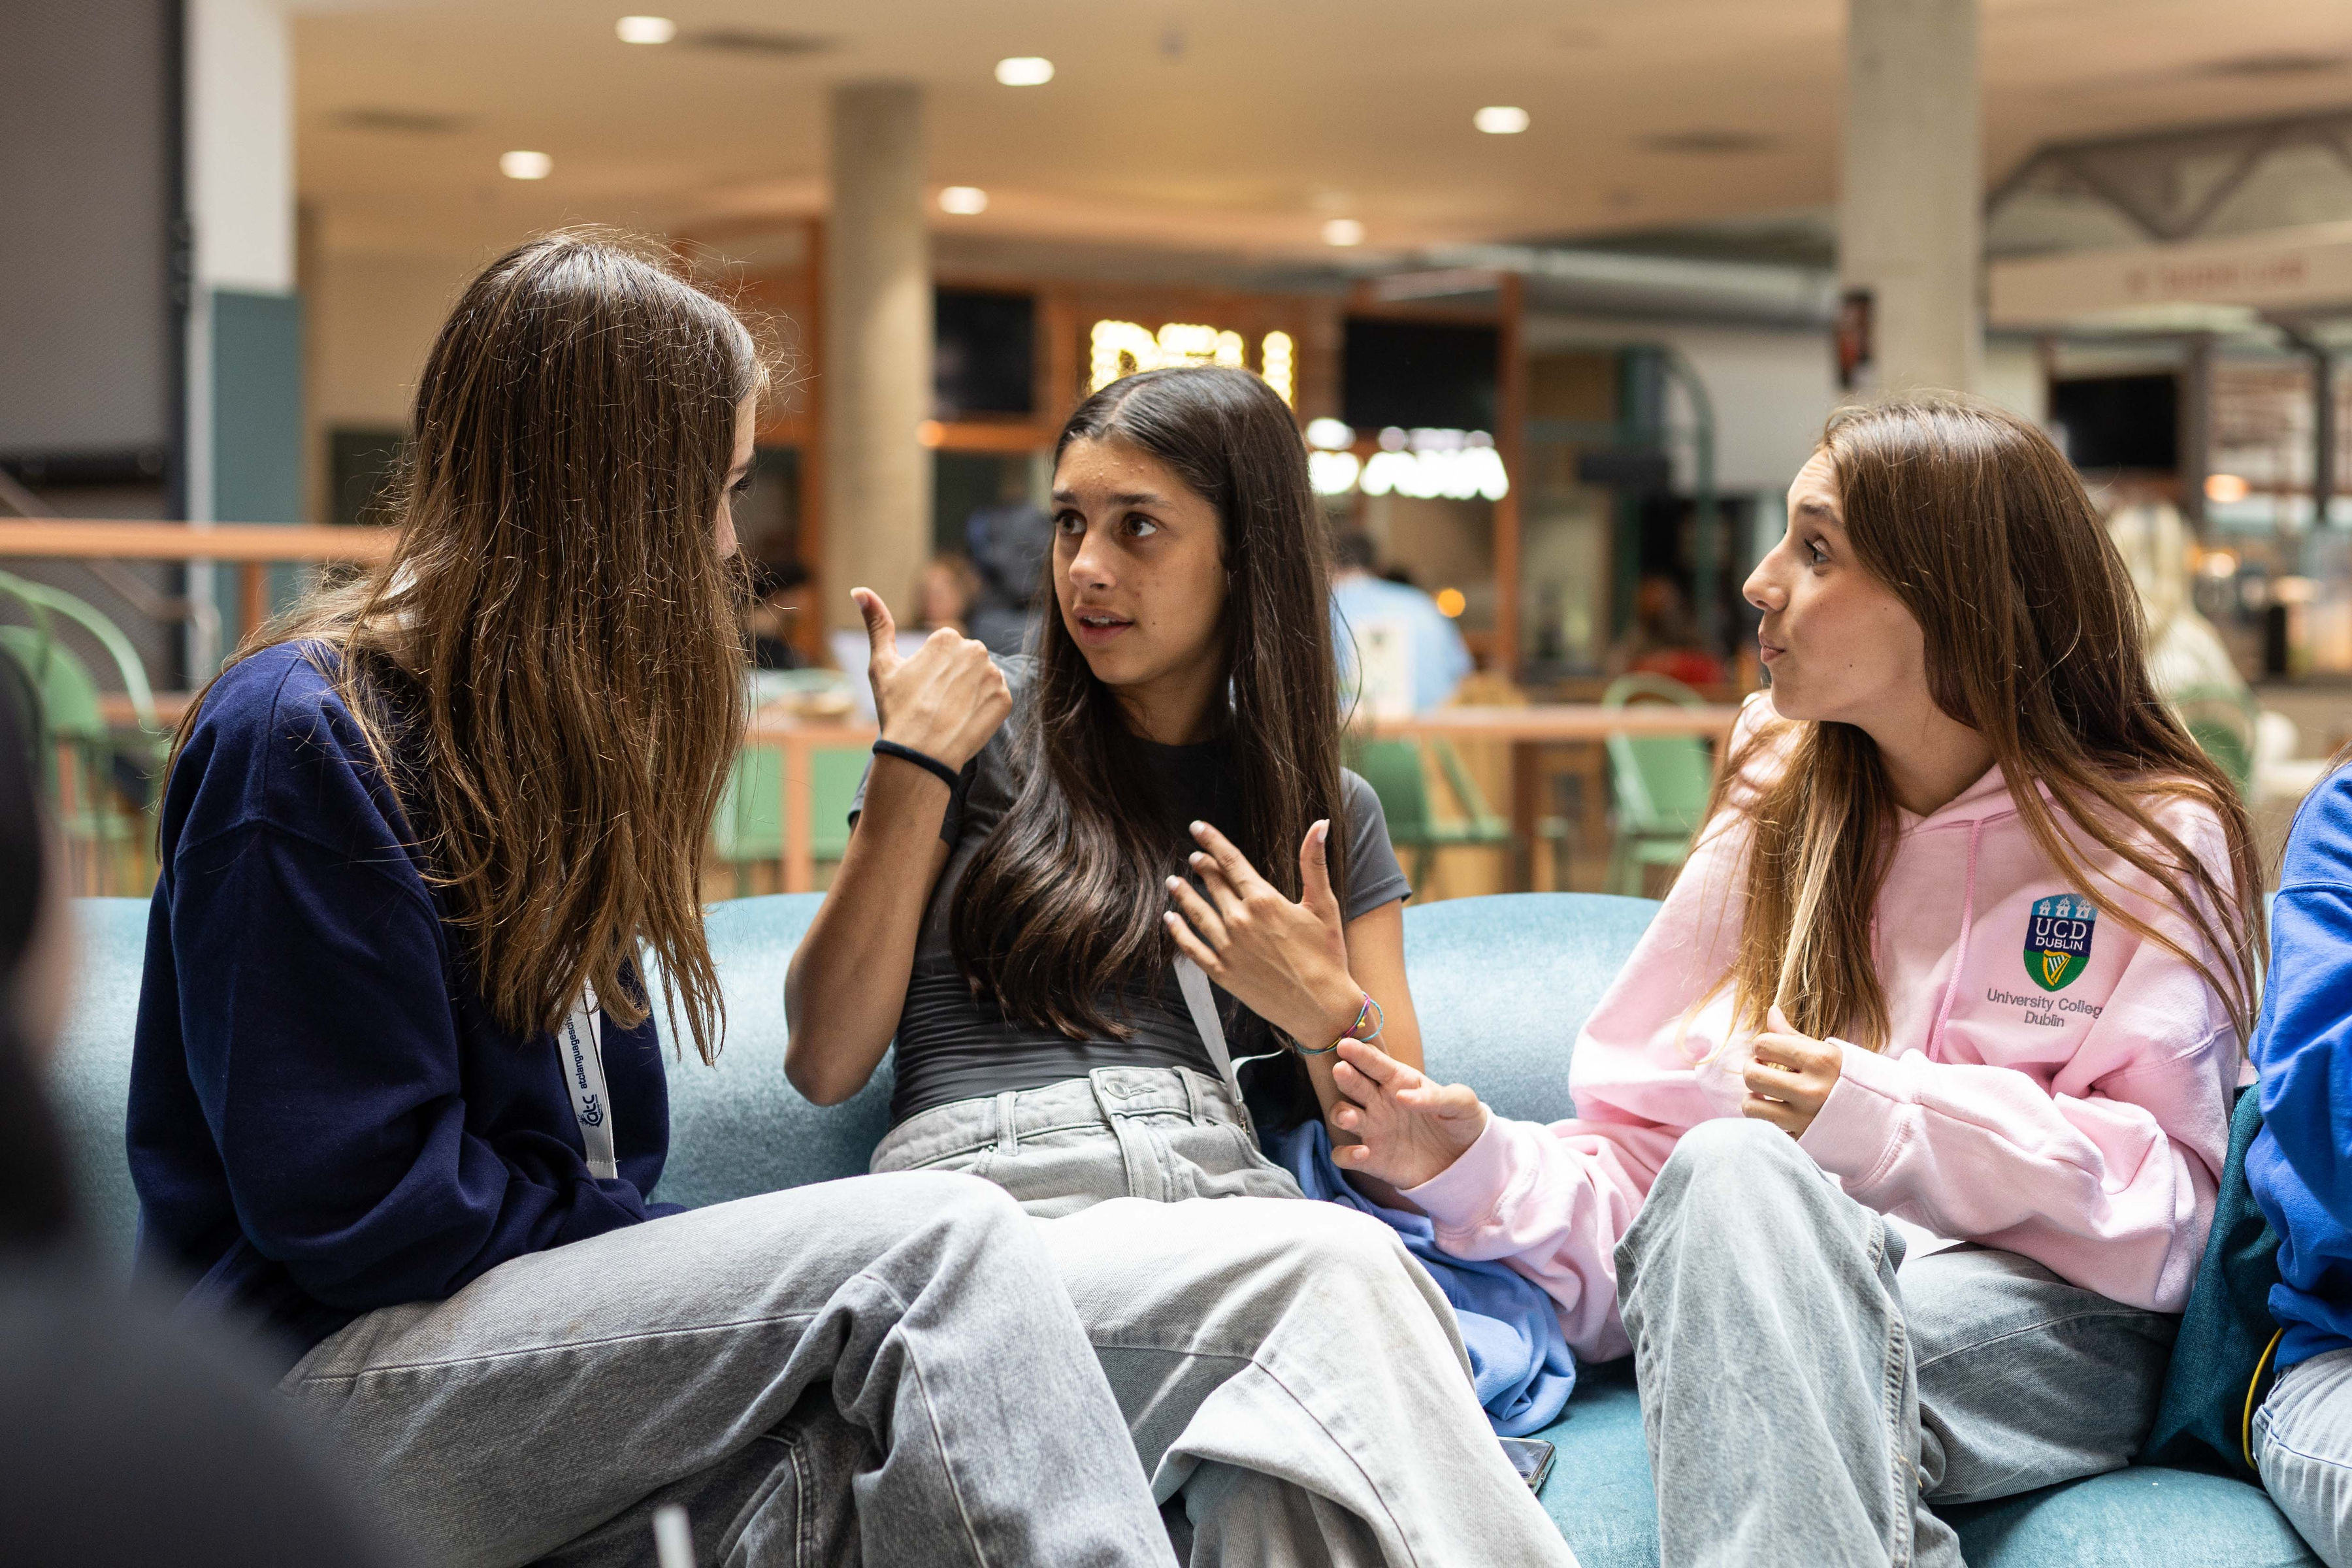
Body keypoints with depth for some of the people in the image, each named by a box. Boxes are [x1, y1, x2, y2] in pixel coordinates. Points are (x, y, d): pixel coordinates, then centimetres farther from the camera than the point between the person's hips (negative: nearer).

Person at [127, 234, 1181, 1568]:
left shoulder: (548, 730, 19)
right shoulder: (300, 735, -10)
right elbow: (356, 1202, -16)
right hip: (330, 1380, -7)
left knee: (843, 1453, -27)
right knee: (944, 1241, -24)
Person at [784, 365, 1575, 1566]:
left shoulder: (1330, 812, 21)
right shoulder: (987, 728, 14)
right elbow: (825, 1063, 6)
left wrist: (1327, 1015, -5)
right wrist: (912, 768, 1)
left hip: (1228, 1210, 2)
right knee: (1339, 1269, -34)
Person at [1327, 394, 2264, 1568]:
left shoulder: (2156, 841, 7)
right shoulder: (1772, 823, 18)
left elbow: (2173, 1205, -4)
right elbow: (1637, 1156, 14)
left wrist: (1889, 1124, -16)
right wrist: (1480, 1169, -7)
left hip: (2045, 1329, -3)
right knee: (1730, 1167, -35)